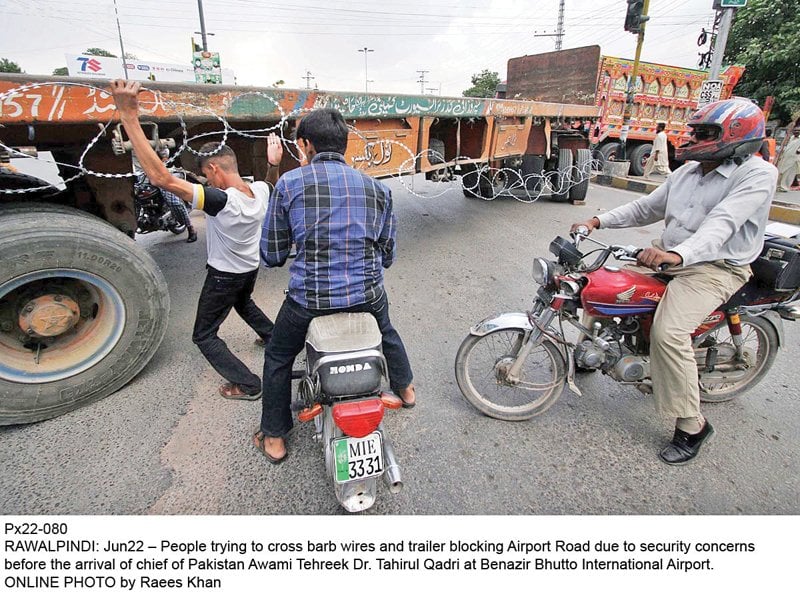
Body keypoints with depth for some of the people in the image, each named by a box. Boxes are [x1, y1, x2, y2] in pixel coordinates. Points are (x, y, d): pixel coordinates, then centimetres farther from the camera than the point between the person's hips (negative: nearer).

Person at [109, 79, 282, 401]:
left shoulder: (221, 201, -35)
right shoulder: (261, 191, -14)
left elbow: (161, 177, -43)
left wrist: (128, 115, -43)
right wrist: (273, 164, -8)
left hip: (223, 276, -7)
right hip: (251, 269, 7)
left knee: (204, 336, 11)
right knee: (244, 302, 39)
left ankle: (247, 385, 10)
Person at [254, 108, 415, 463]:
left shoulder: (289, 184, -4)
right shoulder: (376, 188, 4)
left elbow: (272, 255, 0)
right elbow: (387, 254, 10)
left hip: (309, 297, -2)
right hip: (367, 293, 3)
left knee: (278, 357, 24)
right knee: (386, 333, 36)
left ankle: (273, 438, 35)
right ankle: (405, 388, 58)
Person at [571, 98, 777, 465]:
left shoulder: (757, 173, -11)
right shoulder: (687, 171, 13)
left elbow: (723, 222, -28)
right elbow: (646, 208, 16)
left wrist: (678, 254, -45)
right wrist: (597, 221, 4)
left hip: (715, 267, -8)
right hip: (669, 256, 8)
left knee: (668, 334, -27)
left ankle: (692, 426, -9)